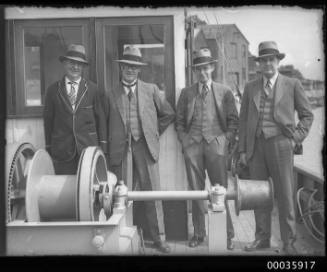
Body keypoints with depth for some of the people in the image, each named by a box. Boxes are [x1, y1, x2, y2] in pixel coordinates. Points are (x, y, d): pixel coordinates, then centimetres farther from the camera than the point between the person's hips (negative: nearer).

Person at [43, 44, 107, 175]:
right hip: (61, 151, 1)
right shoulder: (53, 90, 6)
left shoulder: (92, 89, 3)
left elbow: (100, 118, 5)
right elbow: (48, 120, 8)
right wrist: (48, 148, 5)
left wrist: (103, 147, 2)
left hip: (89, 148, 0)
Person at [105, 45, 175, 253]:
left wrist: (154, 133, 11)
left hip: (145, 146, 0)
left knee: (152, 192, 1)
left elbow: (168, 114, 14)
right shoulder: (112, 95, 10)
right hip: (121, 149, 0)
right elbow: (108, 125, 13)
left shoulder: (151, 90, 9)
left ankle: (158, 237, 10)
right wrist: (111, 148, 5)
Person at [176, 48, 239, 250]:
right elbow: (179, 121, 15)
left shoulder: (224, 92, 9)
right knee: (196, 191, 4)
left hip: (216, 144, -2)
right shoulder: (186, 93, 13)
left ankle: (227, 235, 10)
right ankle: (199, 233, 15)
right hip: (192, 145, 2)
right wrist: (184, 140, 2)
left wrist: (225, 140, -3)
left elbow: (233, 120, 8)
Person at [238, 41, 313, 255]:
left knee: (285, 194, 0)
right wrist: (243, 149, 7)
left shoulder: (292, 85, 6)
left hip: (280, 143, -3)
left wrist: (296, 138, -2)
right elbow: (243, 119, 12)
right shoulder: (250, 88, 12)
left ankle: (289, 242, 11)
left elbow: (307, 115, 10)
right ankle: (262, 238, 20)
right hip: (256, 145, 3)